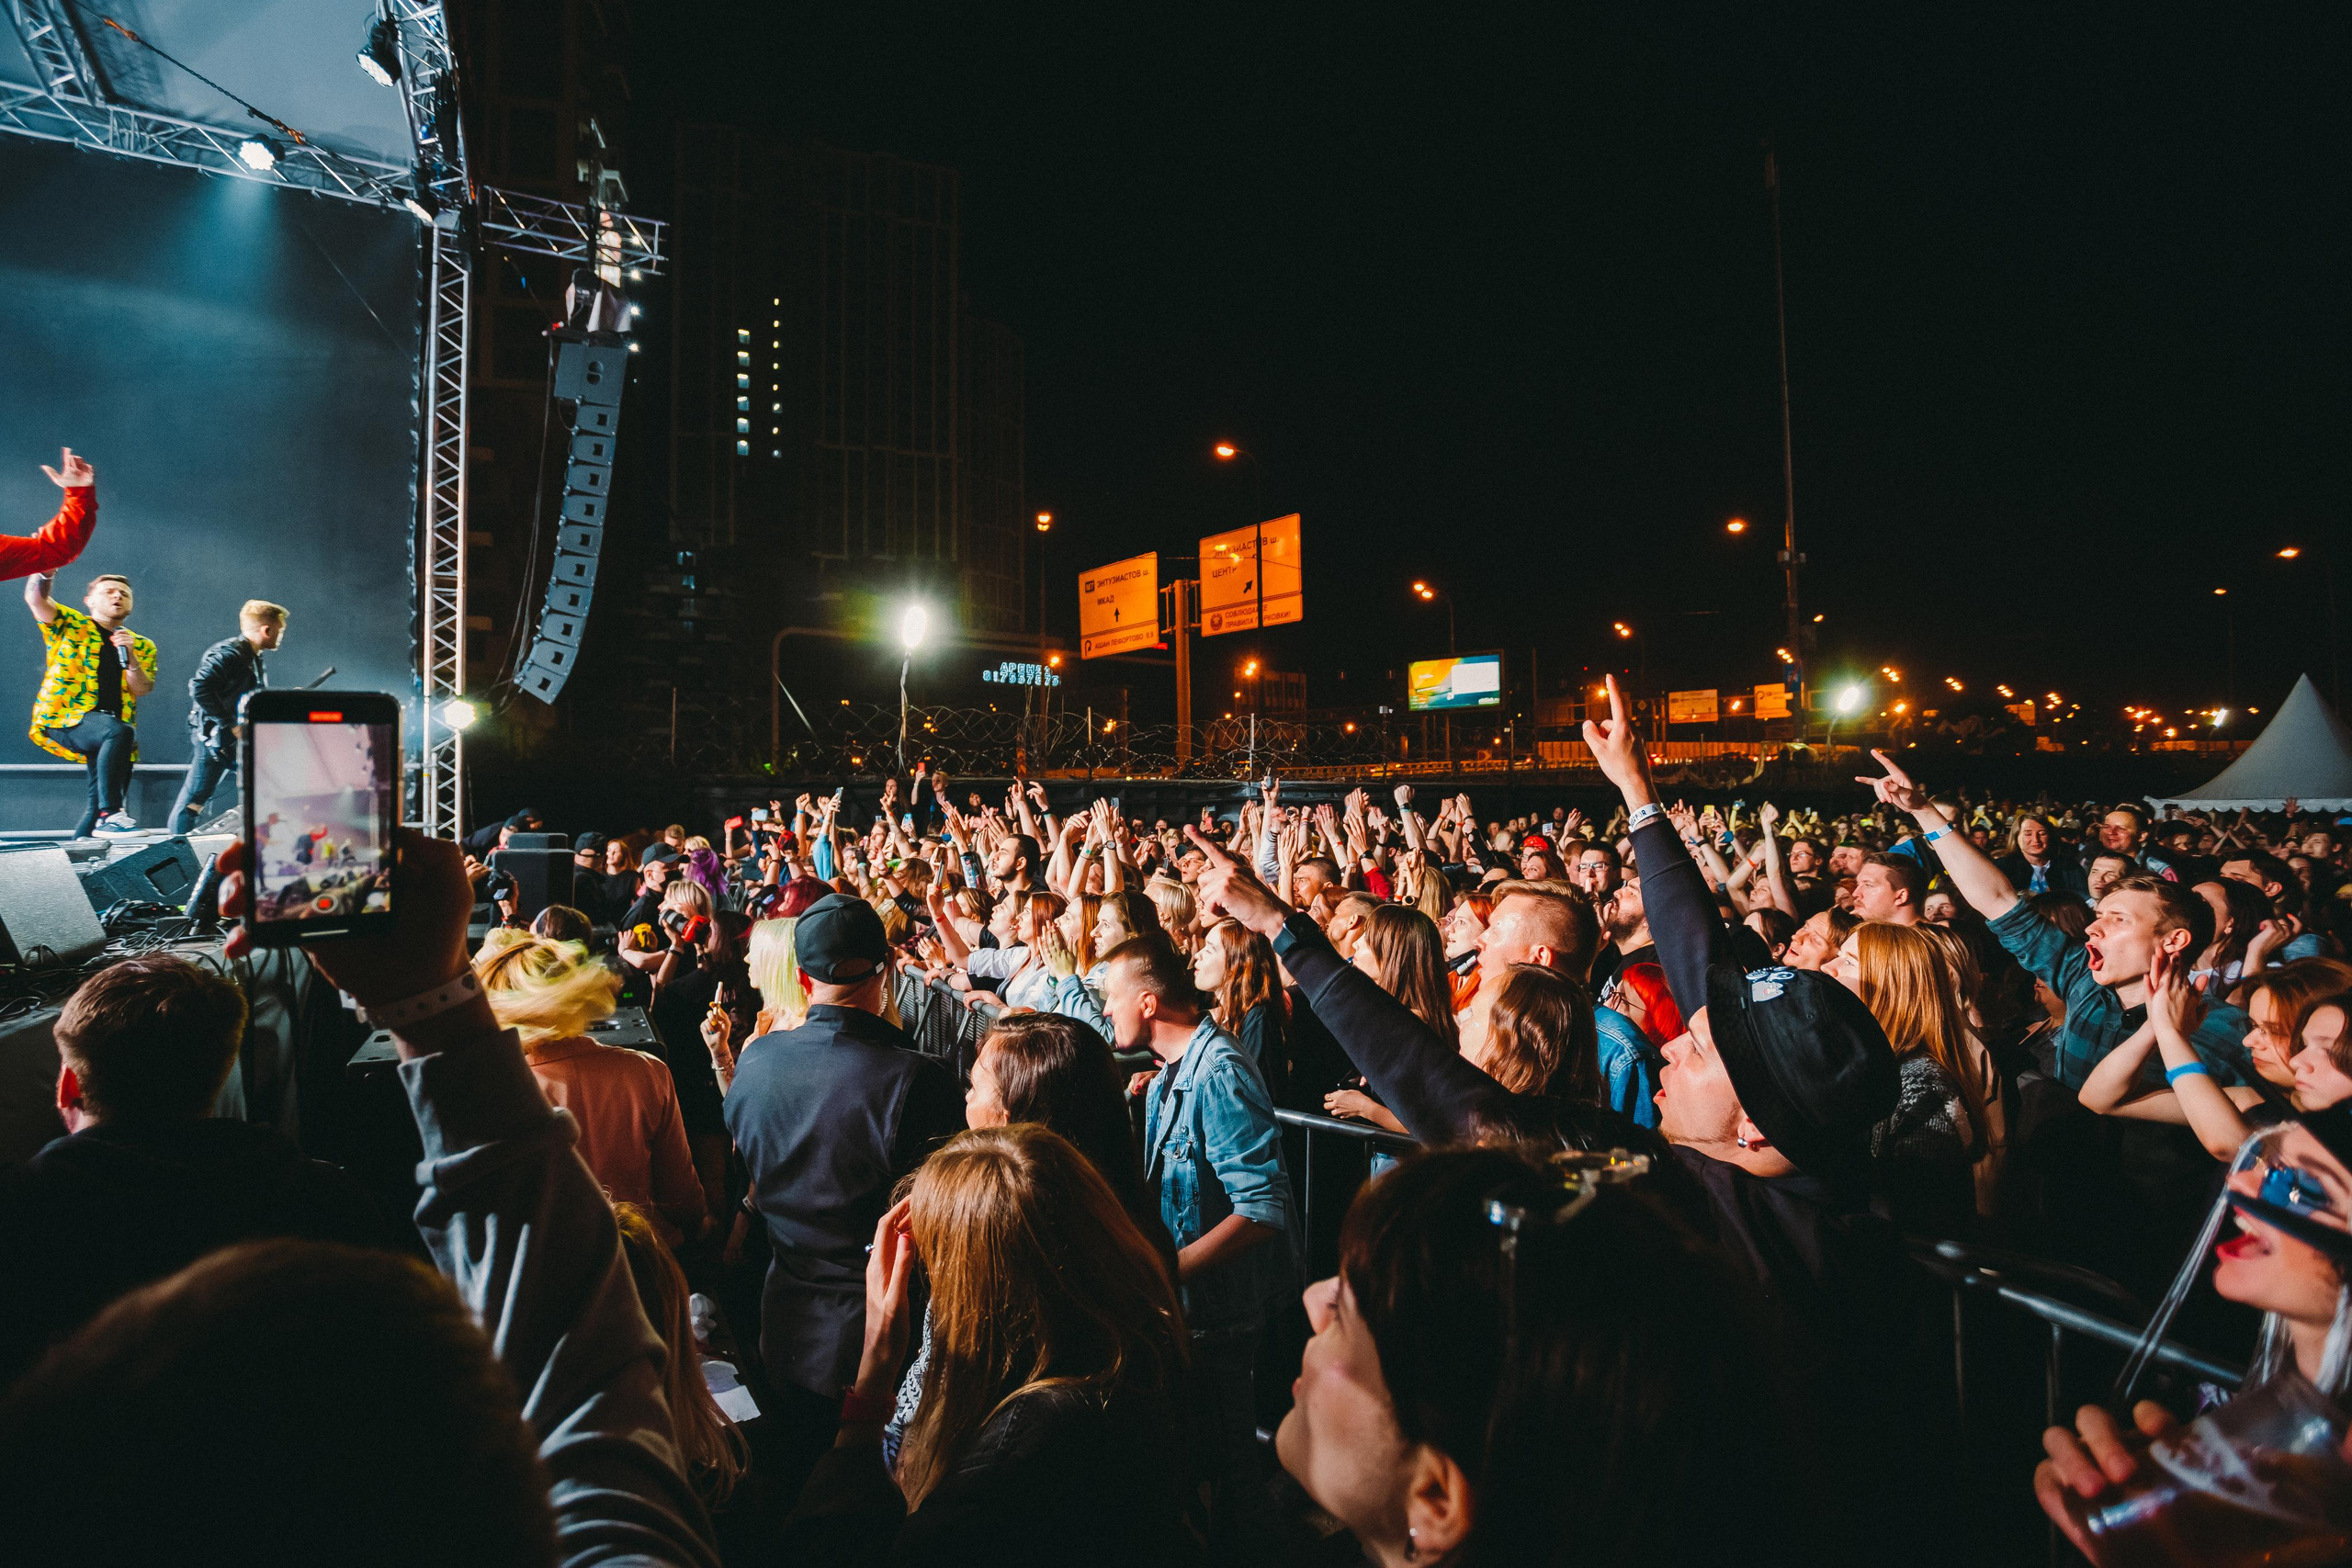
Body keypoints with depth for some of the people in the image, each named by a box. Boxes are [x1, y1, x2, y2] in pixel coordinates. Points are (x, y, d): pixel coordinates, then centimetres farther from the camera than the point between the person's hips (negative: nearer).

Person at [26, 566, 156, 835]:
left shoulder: (142, 646, 18)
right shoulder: (69, 625, 11)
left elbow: (143, 690, 5)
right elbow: (35, 599, -7)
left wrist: (130, 656, -10)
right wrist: (42, 574, -26)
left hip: (112, 734, 5)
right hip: (61, 720, -4)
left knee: (101, 804, -1)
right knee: (119, 731, -36)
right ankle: (109, 815, -37)